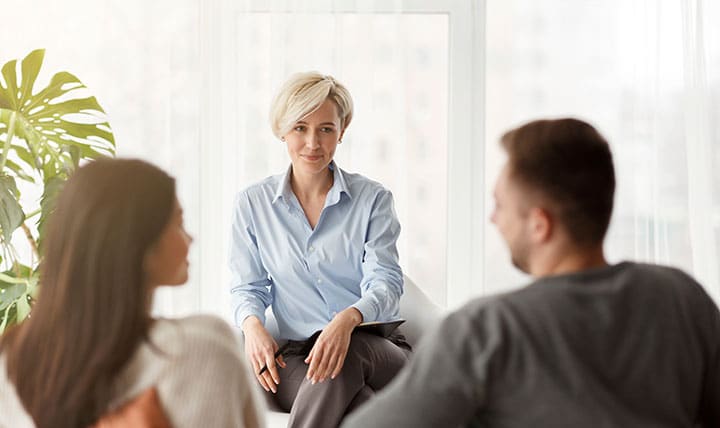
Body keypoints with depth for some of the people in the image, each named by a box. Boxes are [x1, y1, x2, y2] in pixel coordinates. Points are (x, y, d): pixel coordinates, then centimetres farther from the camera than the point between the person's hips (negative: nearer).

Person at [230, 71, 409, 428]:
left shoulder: (373, 199, 5)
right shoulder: (252, 204, 10)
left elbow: (385, 281, -5)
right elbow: (248, 287, 12)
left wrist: (348, 319, -29)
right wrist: (253, 325, -13)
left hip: (378, 352, 1)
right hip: (294, 356, -1)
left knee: (347, 354, -40)